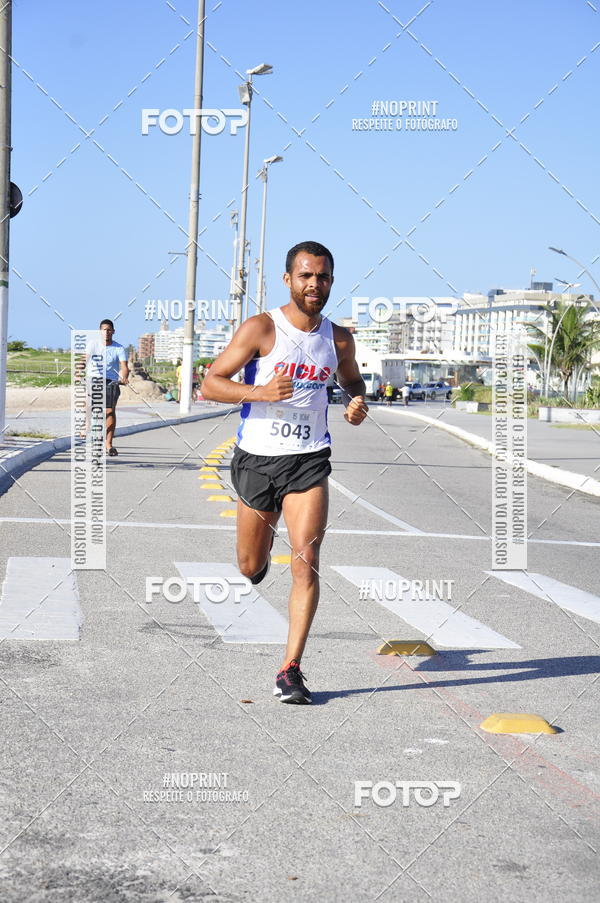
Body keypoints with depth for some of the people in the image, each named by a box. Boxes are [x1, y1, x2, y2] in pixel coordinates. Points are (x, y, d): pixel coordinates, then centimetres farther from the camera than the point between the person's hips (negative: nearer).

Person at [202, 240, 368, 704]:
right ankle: (264, 543, 51)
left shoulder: (339, 339, 4)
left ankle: (291, 669, -7)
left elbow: (351, 378, 25)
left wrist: (357, 402, 2)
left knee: (306, 562, -13)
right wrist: (260, 393, -24)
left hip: (309, 461, 1)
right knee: (251, 567, 12)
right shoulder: (261, 329, -9)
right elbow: (211, 383, -9)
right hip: (257, 458, -1)